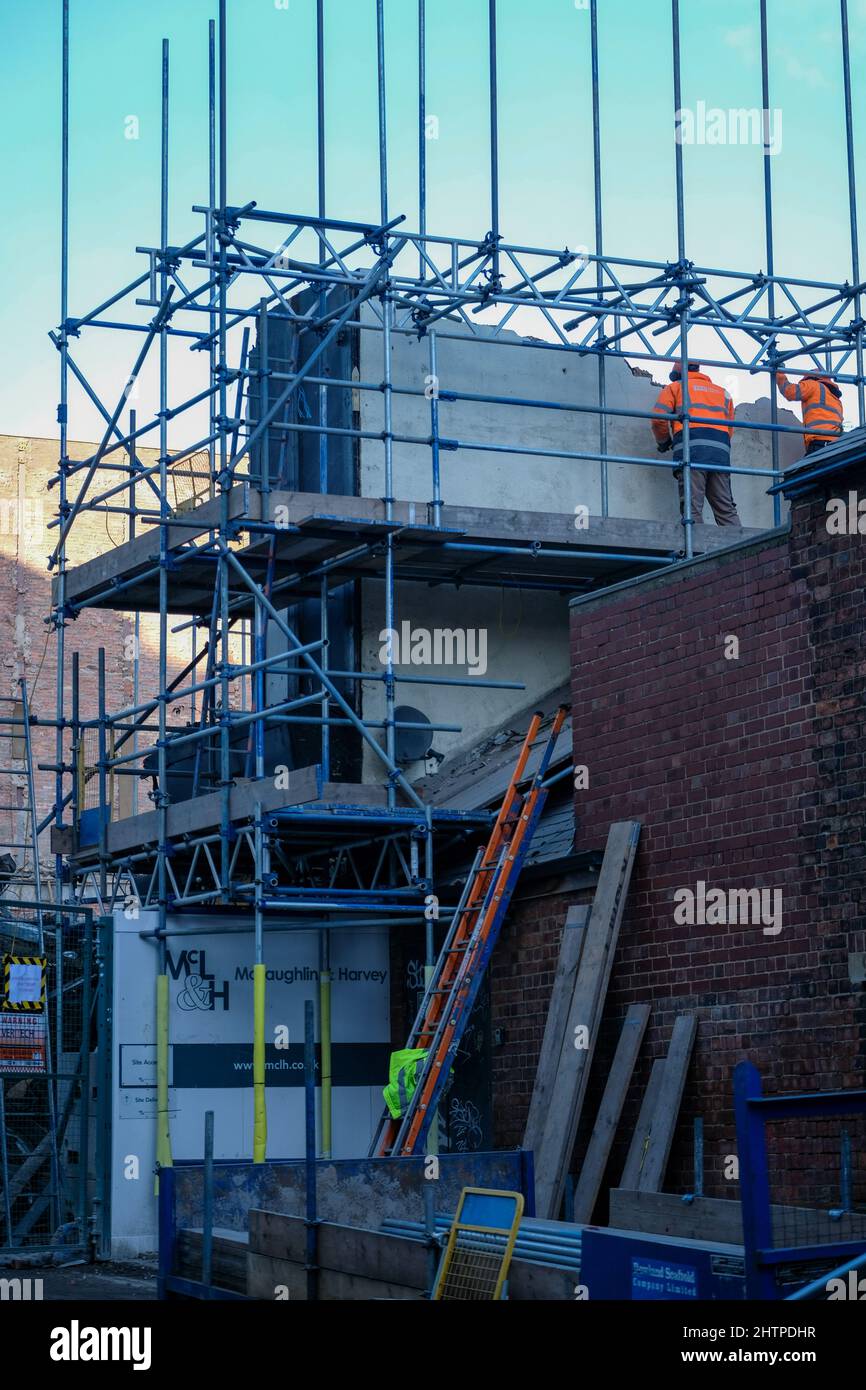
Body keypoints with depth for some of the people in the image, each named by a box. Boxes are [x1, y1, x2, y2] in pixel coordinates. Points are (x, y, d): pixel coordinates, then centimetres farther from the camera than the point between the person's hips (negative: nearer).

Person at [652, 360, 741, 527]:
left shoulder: (675, 387, 18)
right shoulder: (722, 392, 30)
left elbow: (659, 419, 6)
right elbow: (729, 429, 23)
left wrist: (663, 442, 23)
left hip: (692, 449, -4)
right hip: (721, 450, 4)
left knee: (692, 509, -11)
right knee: (727, 510, 2)